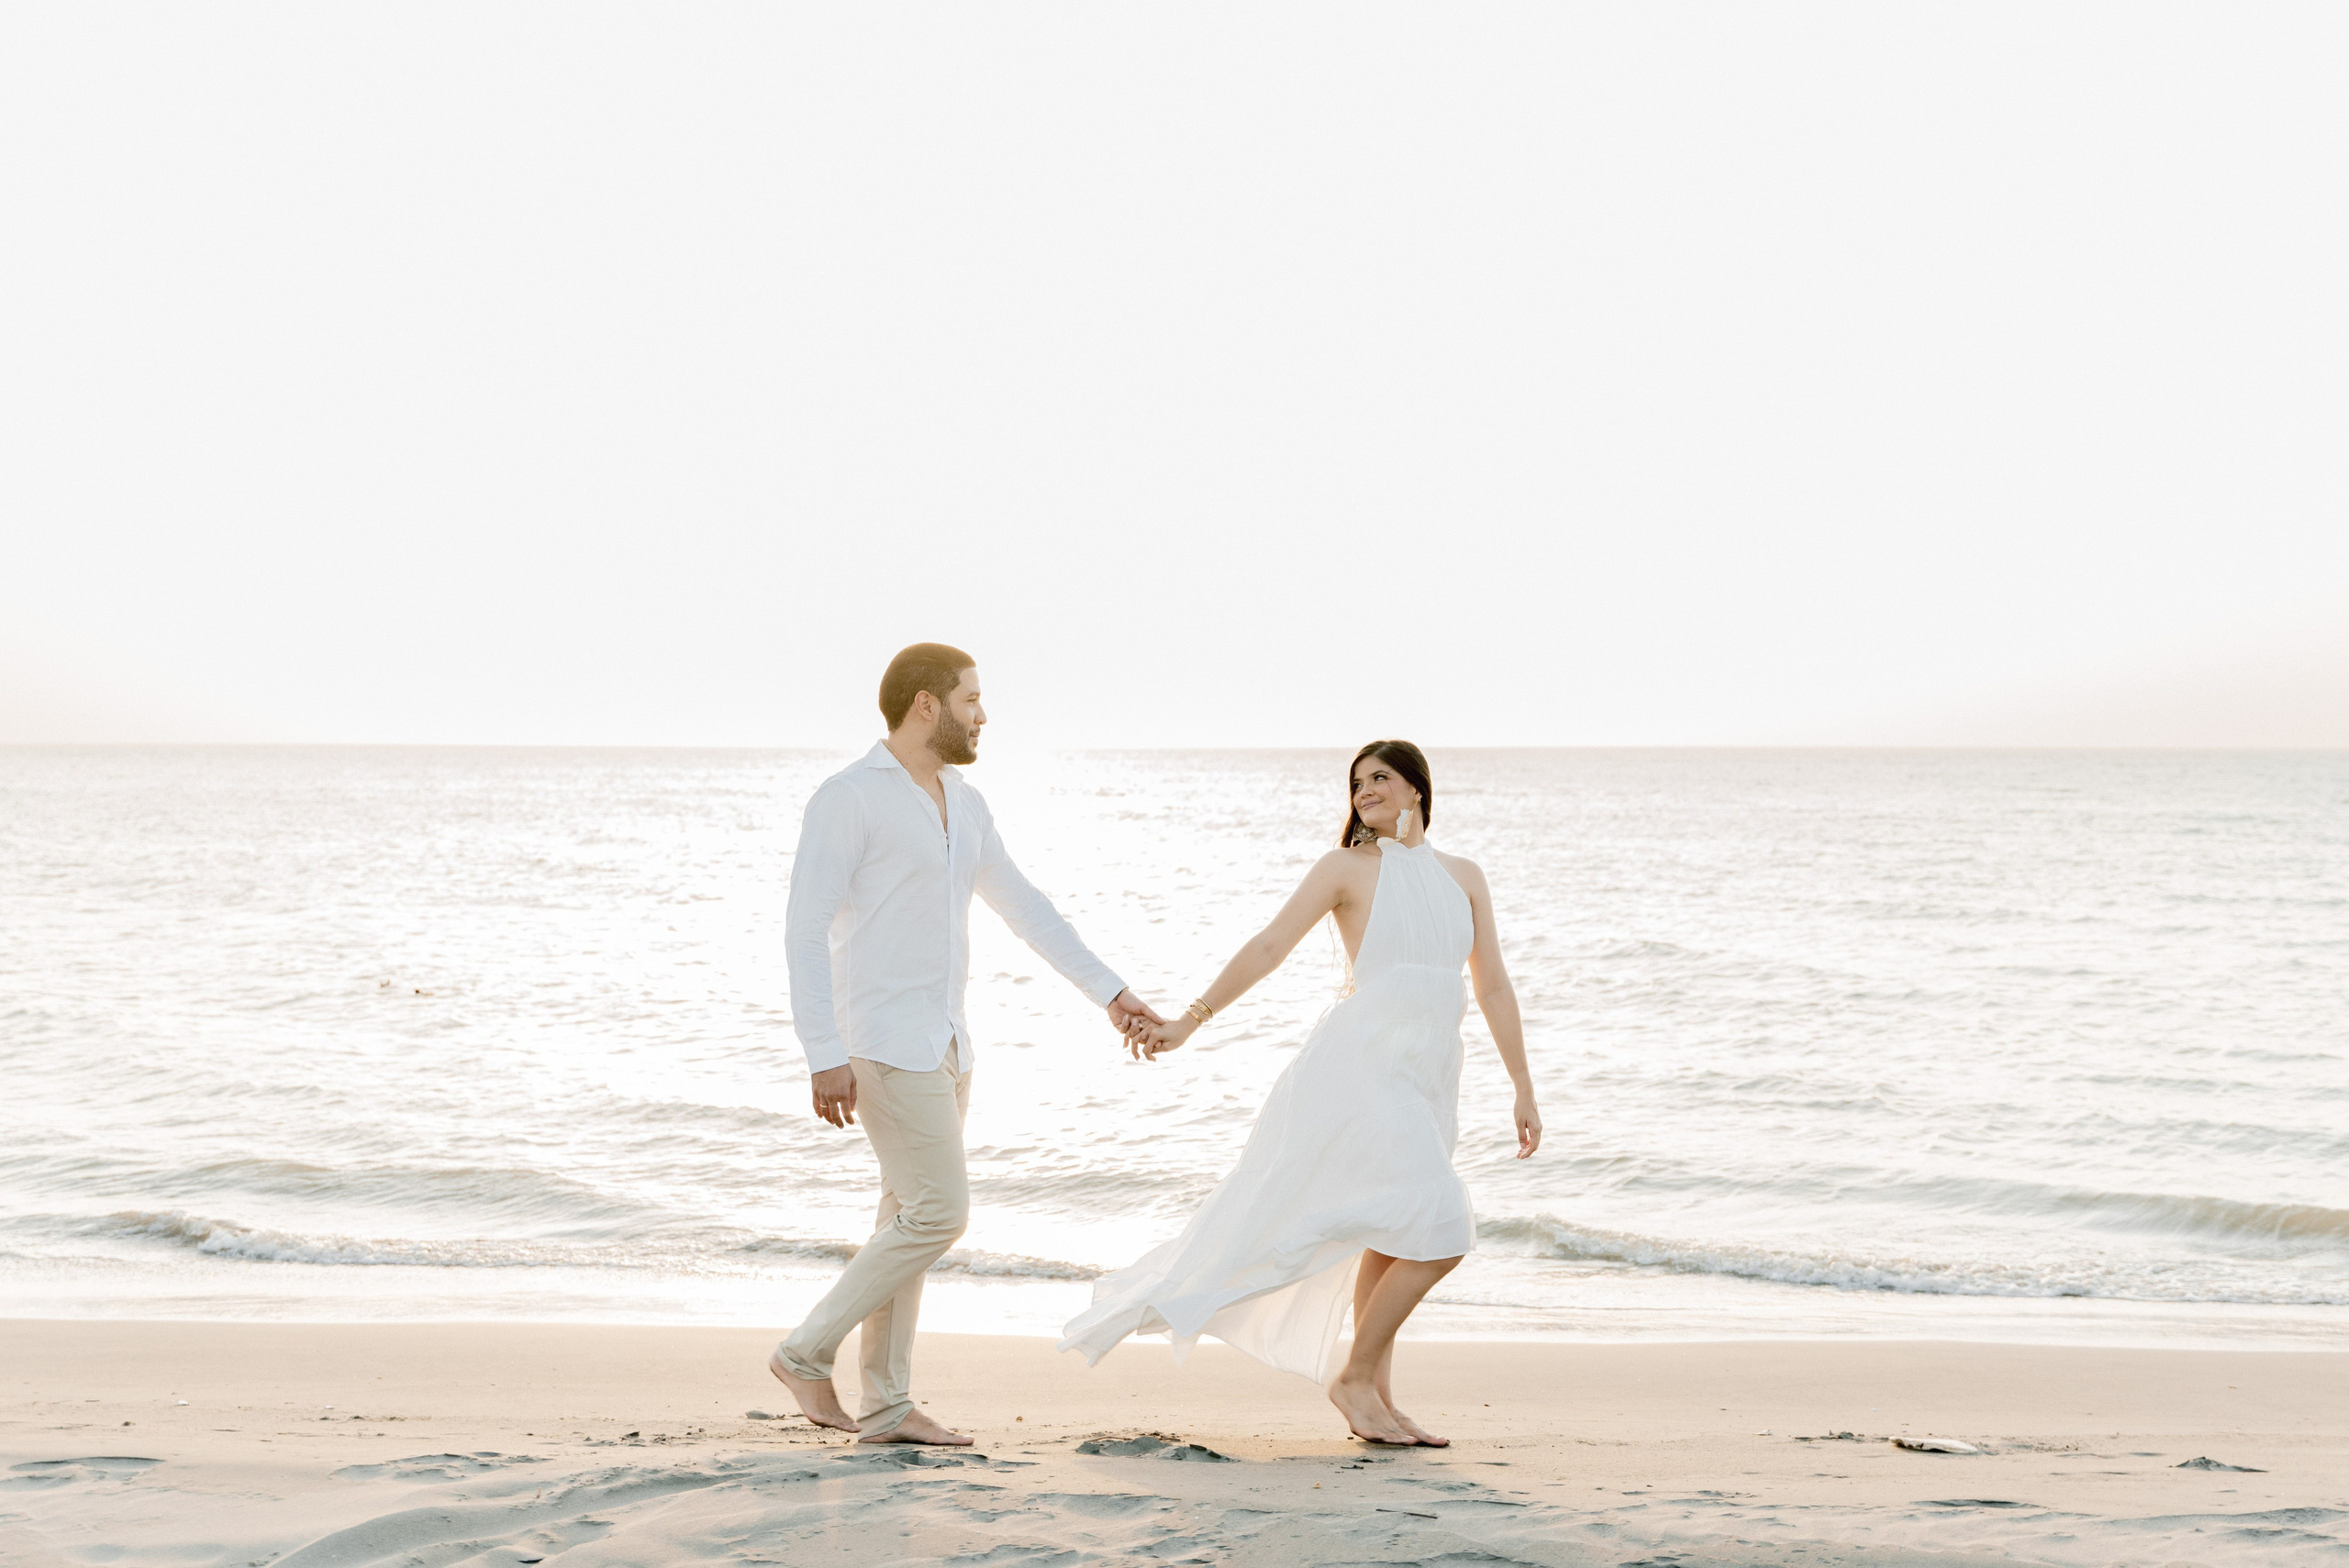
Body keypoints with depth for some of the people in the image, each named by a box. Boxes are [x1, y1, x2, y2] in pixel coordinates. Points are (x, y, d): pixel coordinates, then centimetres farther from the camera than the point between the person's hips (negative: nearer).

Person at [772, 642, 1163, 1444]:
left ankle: (886, 1406, 14)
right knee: (939, 1213, -11)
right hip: (883, 1043, -9)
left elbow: (1023, 906, 19)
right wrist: (824, 1056, -22)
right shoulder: (846, 798, -13)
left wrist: (1111, 993, 16)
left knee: (910, 1218, 9)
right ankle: (807, 1352, 2)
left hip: (941, 1041, 9)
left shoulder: (961, 803, 12)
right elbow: (805, 930, -17)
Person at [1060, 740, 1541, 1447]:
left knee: (1390, 1242, 9)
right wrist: (1189, 1020, -12)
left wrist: (1523, 1090, 10)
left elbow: (1494, 988, 12)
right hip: (1365, 1068, -6)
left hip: (1426, 1080, 6)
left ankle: (1374, 1397, 15)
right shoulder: (1348, 867, -1)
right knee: (1440, 1233, -14)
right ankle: (1354, 1377, -1)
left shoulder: (1463, 877, 12)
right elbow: (1268, 947, -5)